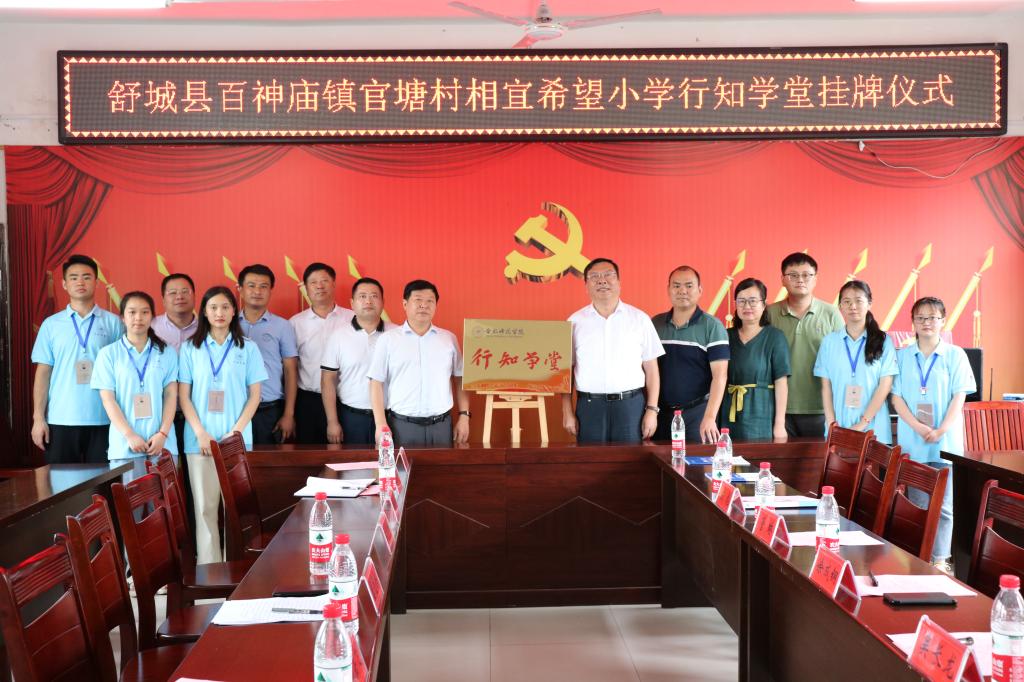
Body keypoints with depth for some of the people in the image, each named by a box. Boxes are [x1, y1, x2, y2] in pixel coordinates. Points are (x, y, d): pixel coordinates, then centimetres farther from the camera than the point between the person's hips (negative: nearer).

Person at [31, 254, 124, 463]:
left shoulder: (113, 323, 4)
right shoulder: (51, 325, 7)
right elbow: (43, 372, 6)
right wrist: (38, 417, 0)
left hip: (103, 419, -1)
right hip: (61, 420, 1)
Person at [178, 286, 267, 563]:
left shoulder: (247, 348, 5)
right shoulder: (190, 348, 6)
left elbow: (254, 395, 3)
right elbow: (184, 396, 3)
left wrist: (236, 431, -8)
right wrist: (200, 433, -8)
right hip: (200, 439, 0)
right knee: (205, 506, 2)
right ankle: (208, 566, 7)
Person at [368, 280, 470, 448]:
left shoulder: (449, 338, 9)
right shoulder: (388, 339, 2)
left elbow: (460, 379, 12)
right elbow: (376, 383, 0)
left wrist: (464, 416, 4)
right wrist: (381, 424, -7)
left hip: (441, 425, 2)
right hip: (401, 425, -2)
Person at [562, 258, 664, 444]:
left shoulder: (640, 319, 5)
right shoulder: (575, 321, 6)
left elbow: (651, 369, 5)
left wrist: (652, 410, -2)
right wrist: (567, 413, 1)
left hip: (631, 405, 0)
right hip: (589, 406, 1)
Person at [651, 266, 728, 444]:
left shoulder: (712, 327, -5)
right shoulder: (654, 324, 6)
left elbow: (719, 375, -11)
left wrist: (709, 417, -21)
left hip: (697, 411, -3)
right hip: (661, 411, 4)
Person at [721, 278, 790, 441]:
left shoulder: (774, 337, -1)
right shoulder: (727, 337, 9)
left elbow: (781, 381, -5)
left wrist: (780, 424, -10)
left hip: (761, 417, -3)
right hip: (729, 417, 3)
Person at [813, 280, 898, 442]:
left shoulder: (883, 341, 2)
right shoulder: (829, 342, 6)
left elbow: (885, 386, -3)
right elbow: (826, 387, 5)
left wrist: (863, 424, -10)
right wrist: (832, 424, -6)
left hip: (874, 429, -1)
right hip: (838, 428, 1)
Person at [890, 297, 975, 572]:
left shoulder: (955, 355, 2)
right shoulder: (902, 356, 7)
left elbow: (959, 397, -1)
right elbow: (896, 397, 3)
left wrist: (941, 430, -14)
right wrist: (918, 427, -11)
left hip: (946, 441, -1)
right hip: (912, 441, 2)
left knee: (943, 505, -2)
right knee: (917, 504, 6)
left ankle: (940, 560, 4)